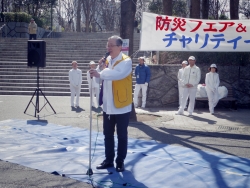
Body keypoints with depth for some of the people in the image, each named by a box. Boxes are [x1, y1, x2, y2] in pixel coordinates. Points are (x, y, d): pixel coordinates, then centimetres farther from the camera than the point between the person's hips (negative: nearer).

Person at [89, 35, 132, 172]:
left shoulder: (126, 61, -12)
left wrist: (100, 74, -42)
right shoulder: (107, 60, 10)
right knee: (108, 134, 14)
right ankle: (109, 160, 26)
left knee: (122, 136, 7)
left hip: (121, 106, -6)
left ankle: (120, 161, 18)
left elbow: (118, 74, -32)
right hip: (107, 105, 7)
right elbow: (102, 78, 10)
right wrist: (101, 68, -7)